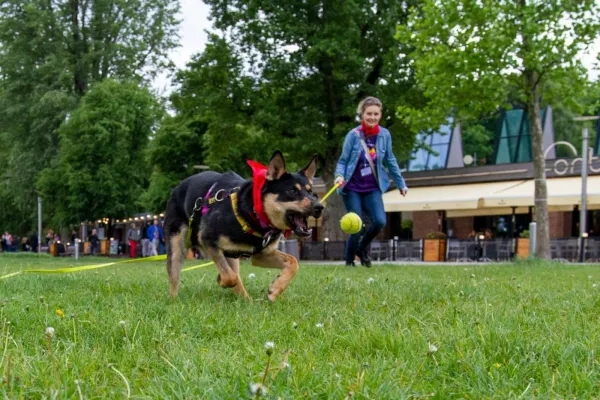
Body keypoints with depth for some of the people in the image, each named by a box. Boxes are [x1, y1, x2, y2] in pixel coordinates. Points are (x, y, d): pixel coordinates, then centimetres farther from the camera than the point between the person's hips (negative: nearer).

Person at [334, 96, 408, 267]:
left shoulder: (384, 135, -2)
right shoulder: (353, 135, -10)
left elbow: (390, 160, 11)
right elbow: (343, 160, -4)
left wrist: (401, 184, 17)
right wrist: (340, 176, -24)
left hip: (372, 188, 2)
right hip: (352, 187, -2)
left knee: (380, 221, -15)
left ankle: (363, 247, 17)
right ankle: (349, 261, 22)